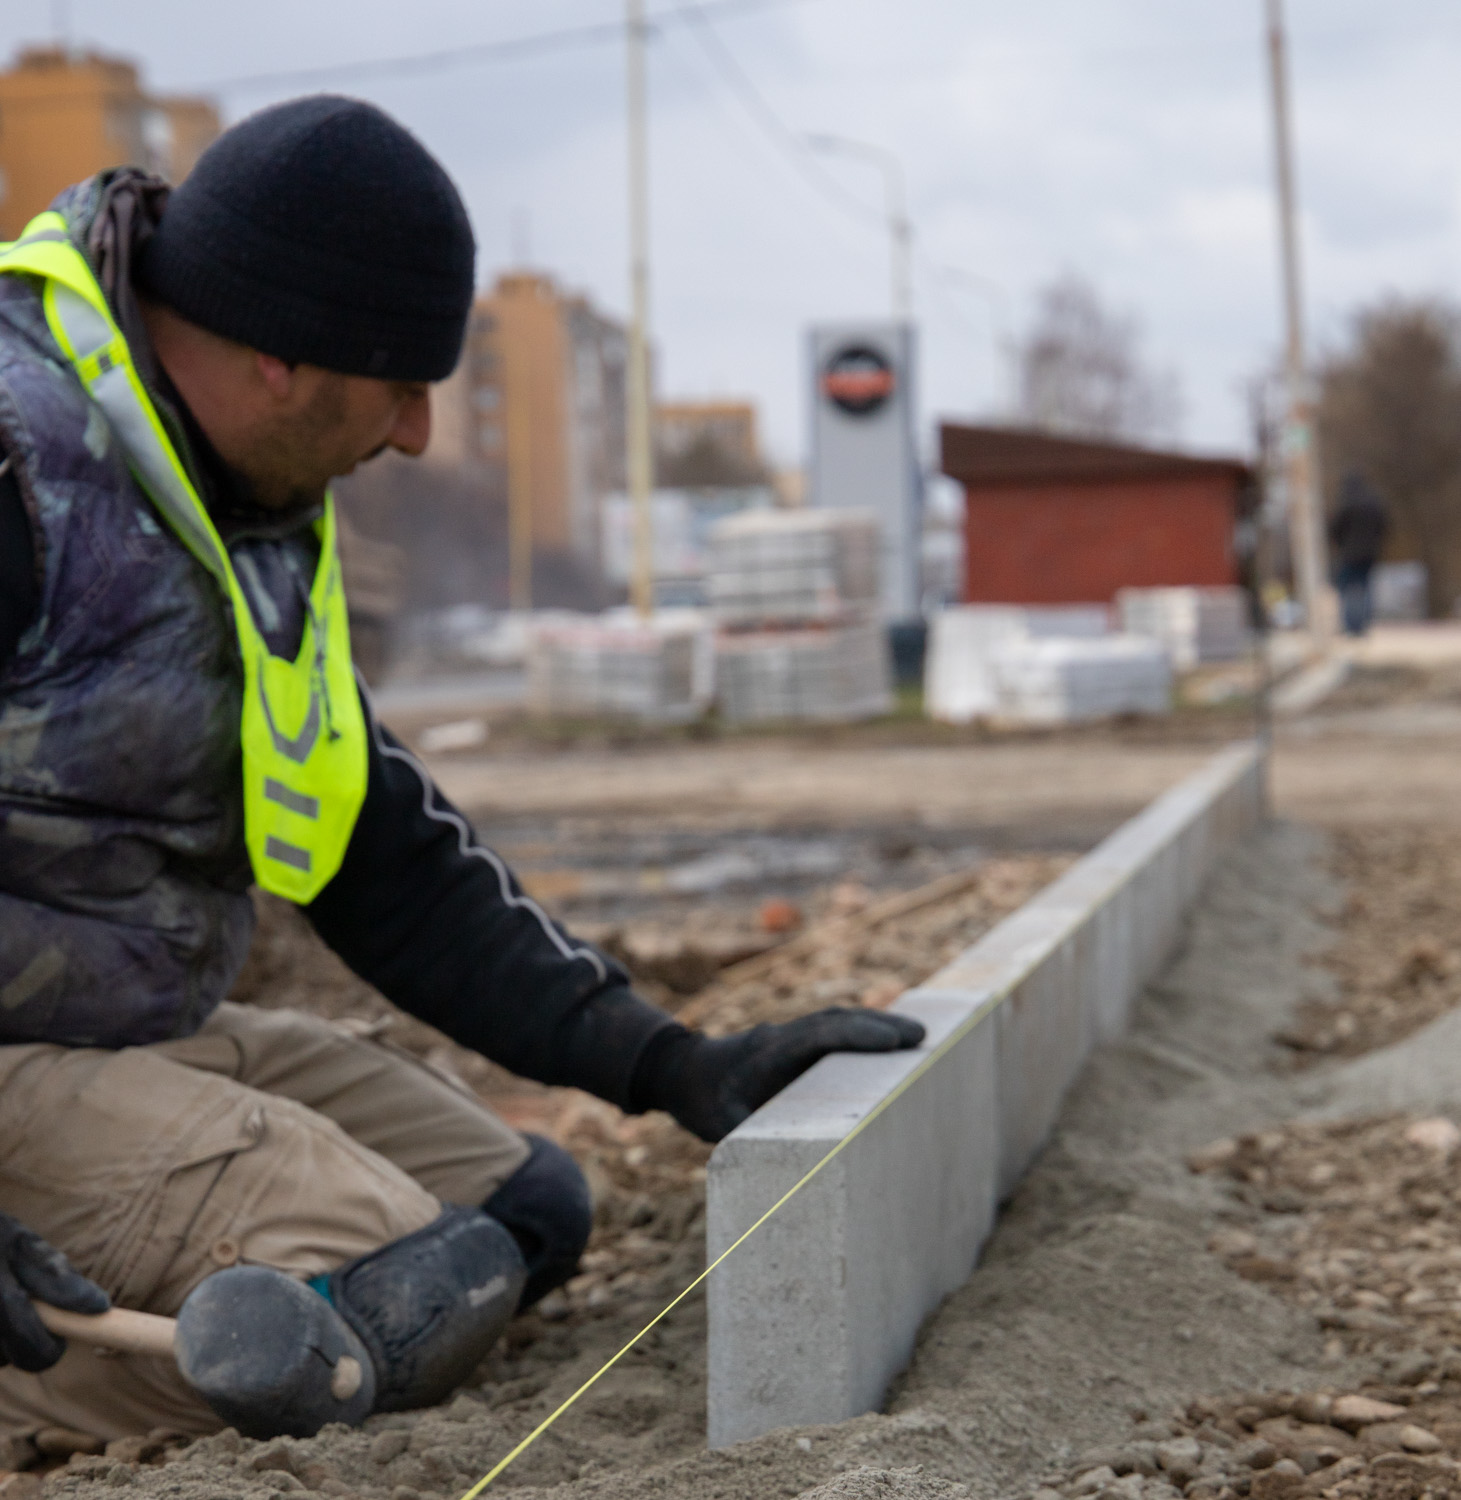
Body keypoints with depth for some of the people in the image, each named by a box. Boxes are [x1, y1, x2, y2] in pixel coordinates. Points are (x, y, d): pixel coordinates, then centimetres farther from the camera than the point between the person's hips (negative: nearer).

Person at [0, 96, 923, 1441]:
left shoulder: (260, 519, 11)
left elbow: (389, 861, 14)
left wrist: (668, 1061, 7)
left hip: (144, 1030, 10)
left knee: (524, 1213, 10)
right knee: (410, 1311, -22)